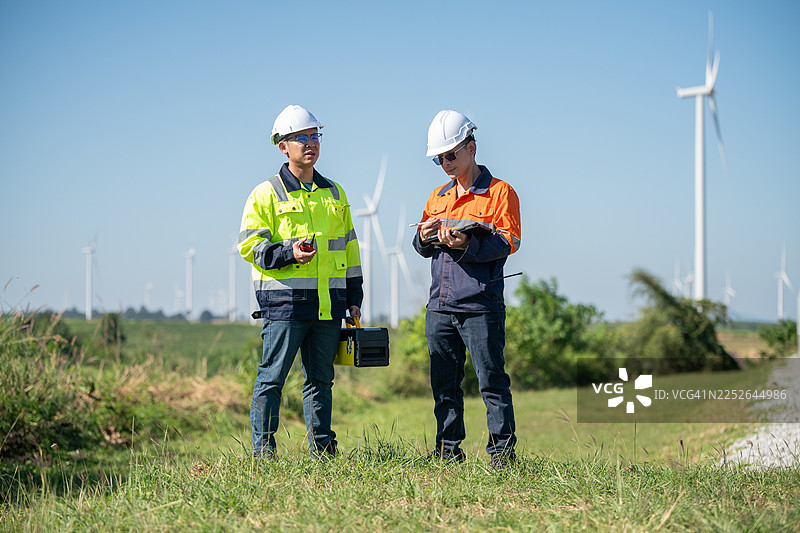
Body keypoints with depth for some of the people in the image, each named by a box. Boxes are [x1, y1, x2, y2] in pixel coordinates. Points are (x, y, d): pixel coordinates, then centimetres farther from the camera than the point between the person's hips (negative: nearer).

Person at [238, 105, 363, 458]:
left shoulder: (335, 193, 18)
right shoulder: (266, 194, 1)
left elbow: (349, 247, 22)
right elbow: (250, 245, -4)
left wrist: (354, 297, 17)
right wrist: (288, 254, -19)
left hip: (328, 303, 5)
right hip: (284, 301, -5)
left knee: (321, 379, 10)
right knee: (272, 376, -5)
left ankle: (322, 449, 17)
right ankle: (263, 450, 0)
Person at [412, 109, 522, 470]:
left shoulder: (499, 192, 0)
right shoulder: (438, 196, 19)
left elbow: (509, 241, -11)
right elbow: (422, 248, 22)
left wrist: (468, 244, -25)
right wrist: (424, 238, -2)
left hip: (481, 305, -6)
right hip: (440, 305, 6)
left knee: (492, 382, -5)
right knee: (444, 384, 9)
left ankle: (502, 451, 1)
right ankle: (448, 451, 17)